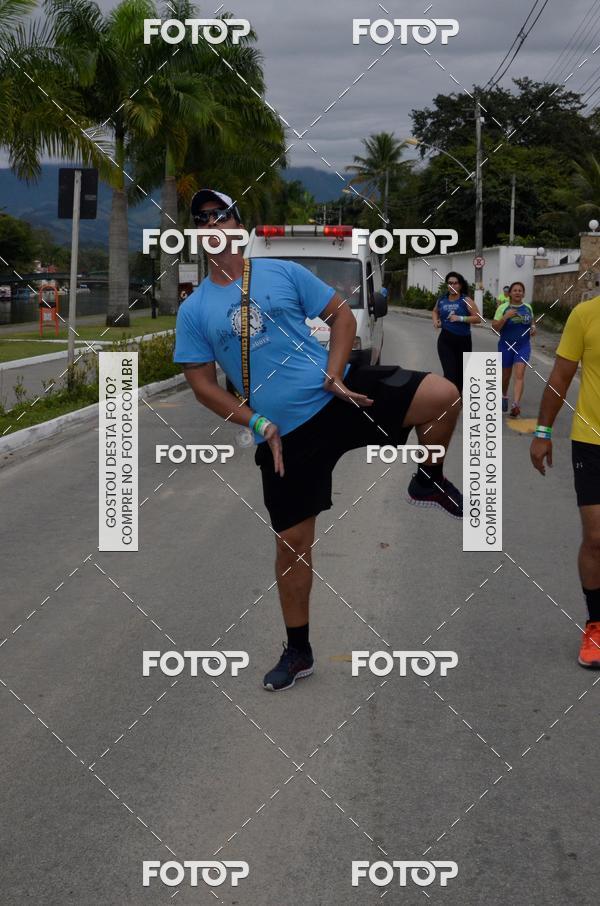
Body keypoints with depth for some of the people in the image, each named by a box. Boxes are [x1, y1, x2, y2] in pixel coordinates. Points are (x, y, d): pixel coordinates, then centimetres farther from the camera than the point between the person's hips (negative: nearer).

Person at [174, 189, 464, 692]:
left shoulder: (283, 271, 4)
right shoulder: (194, 311, 5)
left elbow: (342, 315, 7)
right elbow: (202, 382, 6)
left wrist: (334, 374, -9)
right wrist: (256, 423, -6)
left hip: (339, 395, 0)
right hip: (283, 434, 1)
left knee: (442, 394, -22)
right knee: (292, 541, 4)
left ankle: (430, 481, 8)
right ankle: (298, 652, 23)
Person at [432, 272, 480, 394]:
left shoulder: (466, 300, -7)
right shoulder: (442, 300, 3)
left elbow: (477, 318, -11)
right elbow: (435, 311, 25)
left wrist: (460, 318, -22)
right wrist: (435, 320, 5)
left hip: (463, 341, 0)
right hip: (445, 341, 0)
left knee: (460, 372, 16)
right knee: (449, 373, -13)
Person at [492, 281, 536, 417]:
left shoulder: (528, 307, 3)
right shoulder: (503, 307, -8)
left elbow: (531, 320, 22)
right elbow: (494, 327, -11)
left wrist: (533, 327, 0)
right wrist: (506, 317, -25)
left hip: (523, 346, 1)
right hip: (506, 346, -1)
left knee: (519, 374, -16)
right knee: (506, 375, 14)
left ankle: (516, 405, -26)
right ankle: (504, 396, 44)